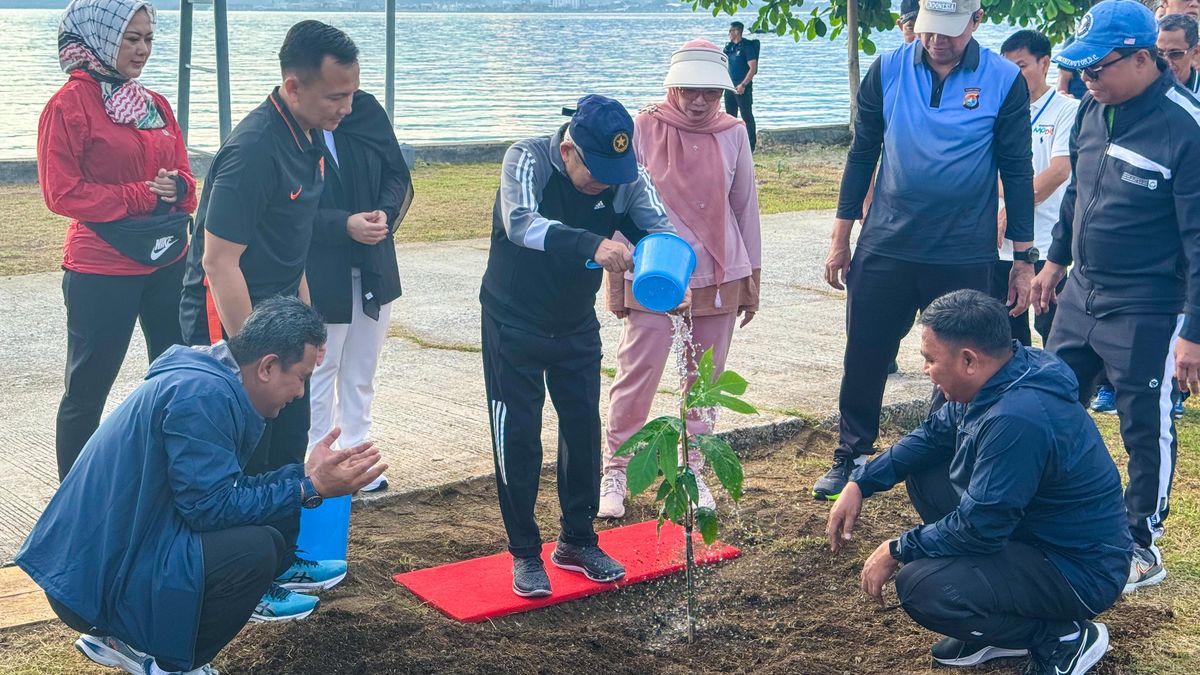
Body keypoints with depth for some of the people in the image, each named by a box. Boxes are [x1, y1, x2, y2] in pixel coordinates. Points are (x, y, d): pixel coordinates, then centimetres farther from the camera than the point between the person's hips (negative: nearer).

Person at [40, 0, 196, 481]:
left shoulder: (155, 105, 10)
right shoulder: (70, 104, -9)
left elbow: (183, 176, 15)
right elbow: (61, 192, -13)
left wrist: (177, 188, -9)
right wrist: (142, 196, -15)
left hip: (166, 262, 6)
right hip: (101, 270, -6)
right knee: (86, 391, 4)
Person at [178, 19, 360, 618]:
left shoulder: (306, 135, 3)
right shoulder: (253, 150, -26)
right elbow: (219, 261, -27)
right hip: (229, 320, -9)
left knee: (289, 441, 18)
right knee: (246, 458, 2)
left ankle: (282, 561, 34)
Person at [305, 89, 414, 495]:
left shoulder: (367, 111, -2)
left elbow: (398, 176, 6)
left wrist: (387, 213, -13)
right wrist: (344, 225, -24)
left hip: (373, 270, 5)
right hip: (319, 275, -5)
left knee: (362, 371, 17)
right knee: (320, 371, 7)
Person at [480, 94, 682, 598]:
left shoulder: (626, 177, -14)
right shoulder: (527, 159, -26)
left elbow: (660, 226, -23)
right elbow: (520, 223, -43)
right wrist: (592, 244, -60)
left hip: (577, 326, 4)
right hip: (513, 324, -4)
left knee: (584, 429, 8)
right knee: (518, 436, -1)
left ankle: (577, 542, 26)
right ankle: (525, 553, 14)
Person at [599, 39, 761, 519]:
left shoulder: (733, 133, 1)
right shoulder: (643, 130, -6)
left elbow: (745, 208, 10)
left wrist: (751, 281, 11)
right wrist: (615, 280, 0)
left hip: (719, 277, 3)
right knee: (637, 375, -5)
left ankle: (692, 471, 21)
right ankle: (614, 473, 9)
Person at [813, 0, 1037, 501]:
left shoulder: (1004, 80, -6)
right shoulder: (888, 71, -1)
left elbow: (1017, 171, -1)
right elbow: (862, 154, 6)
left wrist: (1024, 259, -1)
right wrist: (841, 238, 6)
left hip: (964, 255, -1)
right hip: (885, 247, 2)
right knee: (865, 357, 7)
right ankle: (852, 457, 23)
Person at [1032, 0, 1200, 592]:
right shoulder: (1095, 109, 2)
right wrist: (1056, 259, 23)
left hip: (1146, 311, -7)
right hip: (1081, 293, 8)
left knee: (1146, 430, 5)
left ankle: (1142, 547, 21)